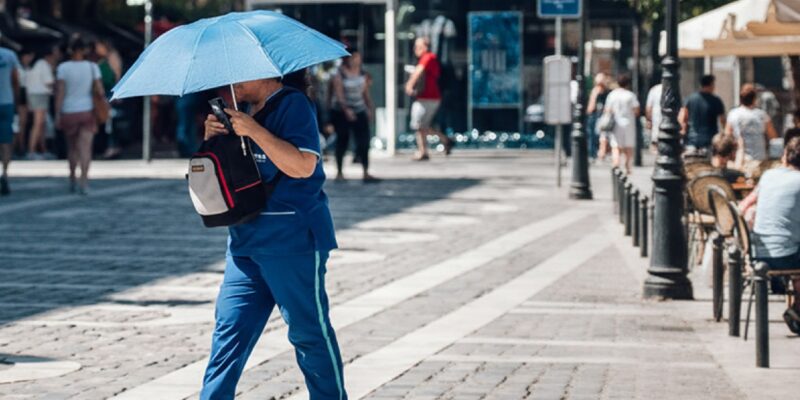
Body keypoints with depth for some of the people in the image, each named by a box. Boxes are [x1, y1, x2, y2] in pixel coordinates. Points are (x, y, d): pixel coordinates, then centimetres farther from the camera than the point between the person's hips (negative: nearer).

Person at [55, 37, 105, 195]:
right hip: (87, 111, 0)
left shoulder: (63, 67, -6)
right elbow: (100, 91, -6)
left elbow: (60, 93, -9)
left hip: (68, 112, 0)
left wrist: (57, 115, -5)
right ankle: (84, 180, -22)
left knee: (72, 147, 18)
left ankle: (72, 180, 23)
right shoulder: (92, 67, -3)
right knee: (85, 148, -6)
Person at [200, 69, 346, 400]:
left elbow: (303, 165, -22)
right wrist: (214, 139, 1)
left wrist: (254, 131, -25)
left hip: (292, 239, -8)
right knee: (229, 328, 3)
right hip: (246, 236, 8)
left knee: (309, 330, 1)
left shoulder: (293, 105, -10)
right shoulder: (243, 110, 14)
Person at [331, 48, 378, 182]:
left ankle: (366, 173, -8)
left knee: (364, 141, -6)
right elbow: (339, 93, -19)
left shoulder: (362, 73, 5)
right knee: (342, 141, 4)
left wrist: (369, 108, 9)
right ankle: (339, 173, 17)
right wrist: (346, 109, -30)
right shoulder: (339, 73, -11)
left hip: (359, 111, 4)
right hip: (341, 111, -4)